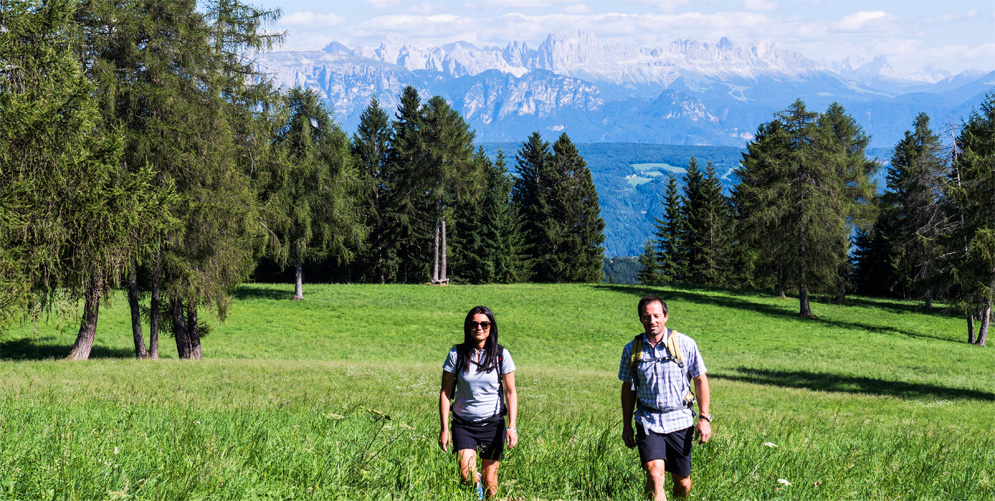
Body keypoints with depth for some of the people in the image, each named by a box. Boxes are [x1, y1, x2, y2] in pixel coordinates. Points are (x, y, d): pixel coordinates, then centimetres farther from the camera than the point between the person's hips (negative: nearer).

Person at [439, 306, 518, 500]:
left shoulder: (501, 355, -1)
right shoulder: (456, 354, -2)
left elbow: (511, 392, 1)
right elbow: (445, 392, 1)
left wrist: (512, 427, -8)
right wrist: (444, 429, -3)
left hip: (493, 424, 0)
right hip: (463, 424, 0)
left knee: (490, 481, 3)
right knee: (467, 476, -17)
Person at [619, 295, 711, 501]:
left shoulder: (685, 344, -5)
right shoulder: (632, 349, 0)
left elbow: (700, 380, 3)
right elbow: (628, 388, 11)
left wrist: (704, 418, -3)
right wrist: (626, 425, 13)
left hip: (680, 421, 0)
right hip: (648, 422, 0)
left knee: (682, 481, 8)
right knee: (655, 475, -19)